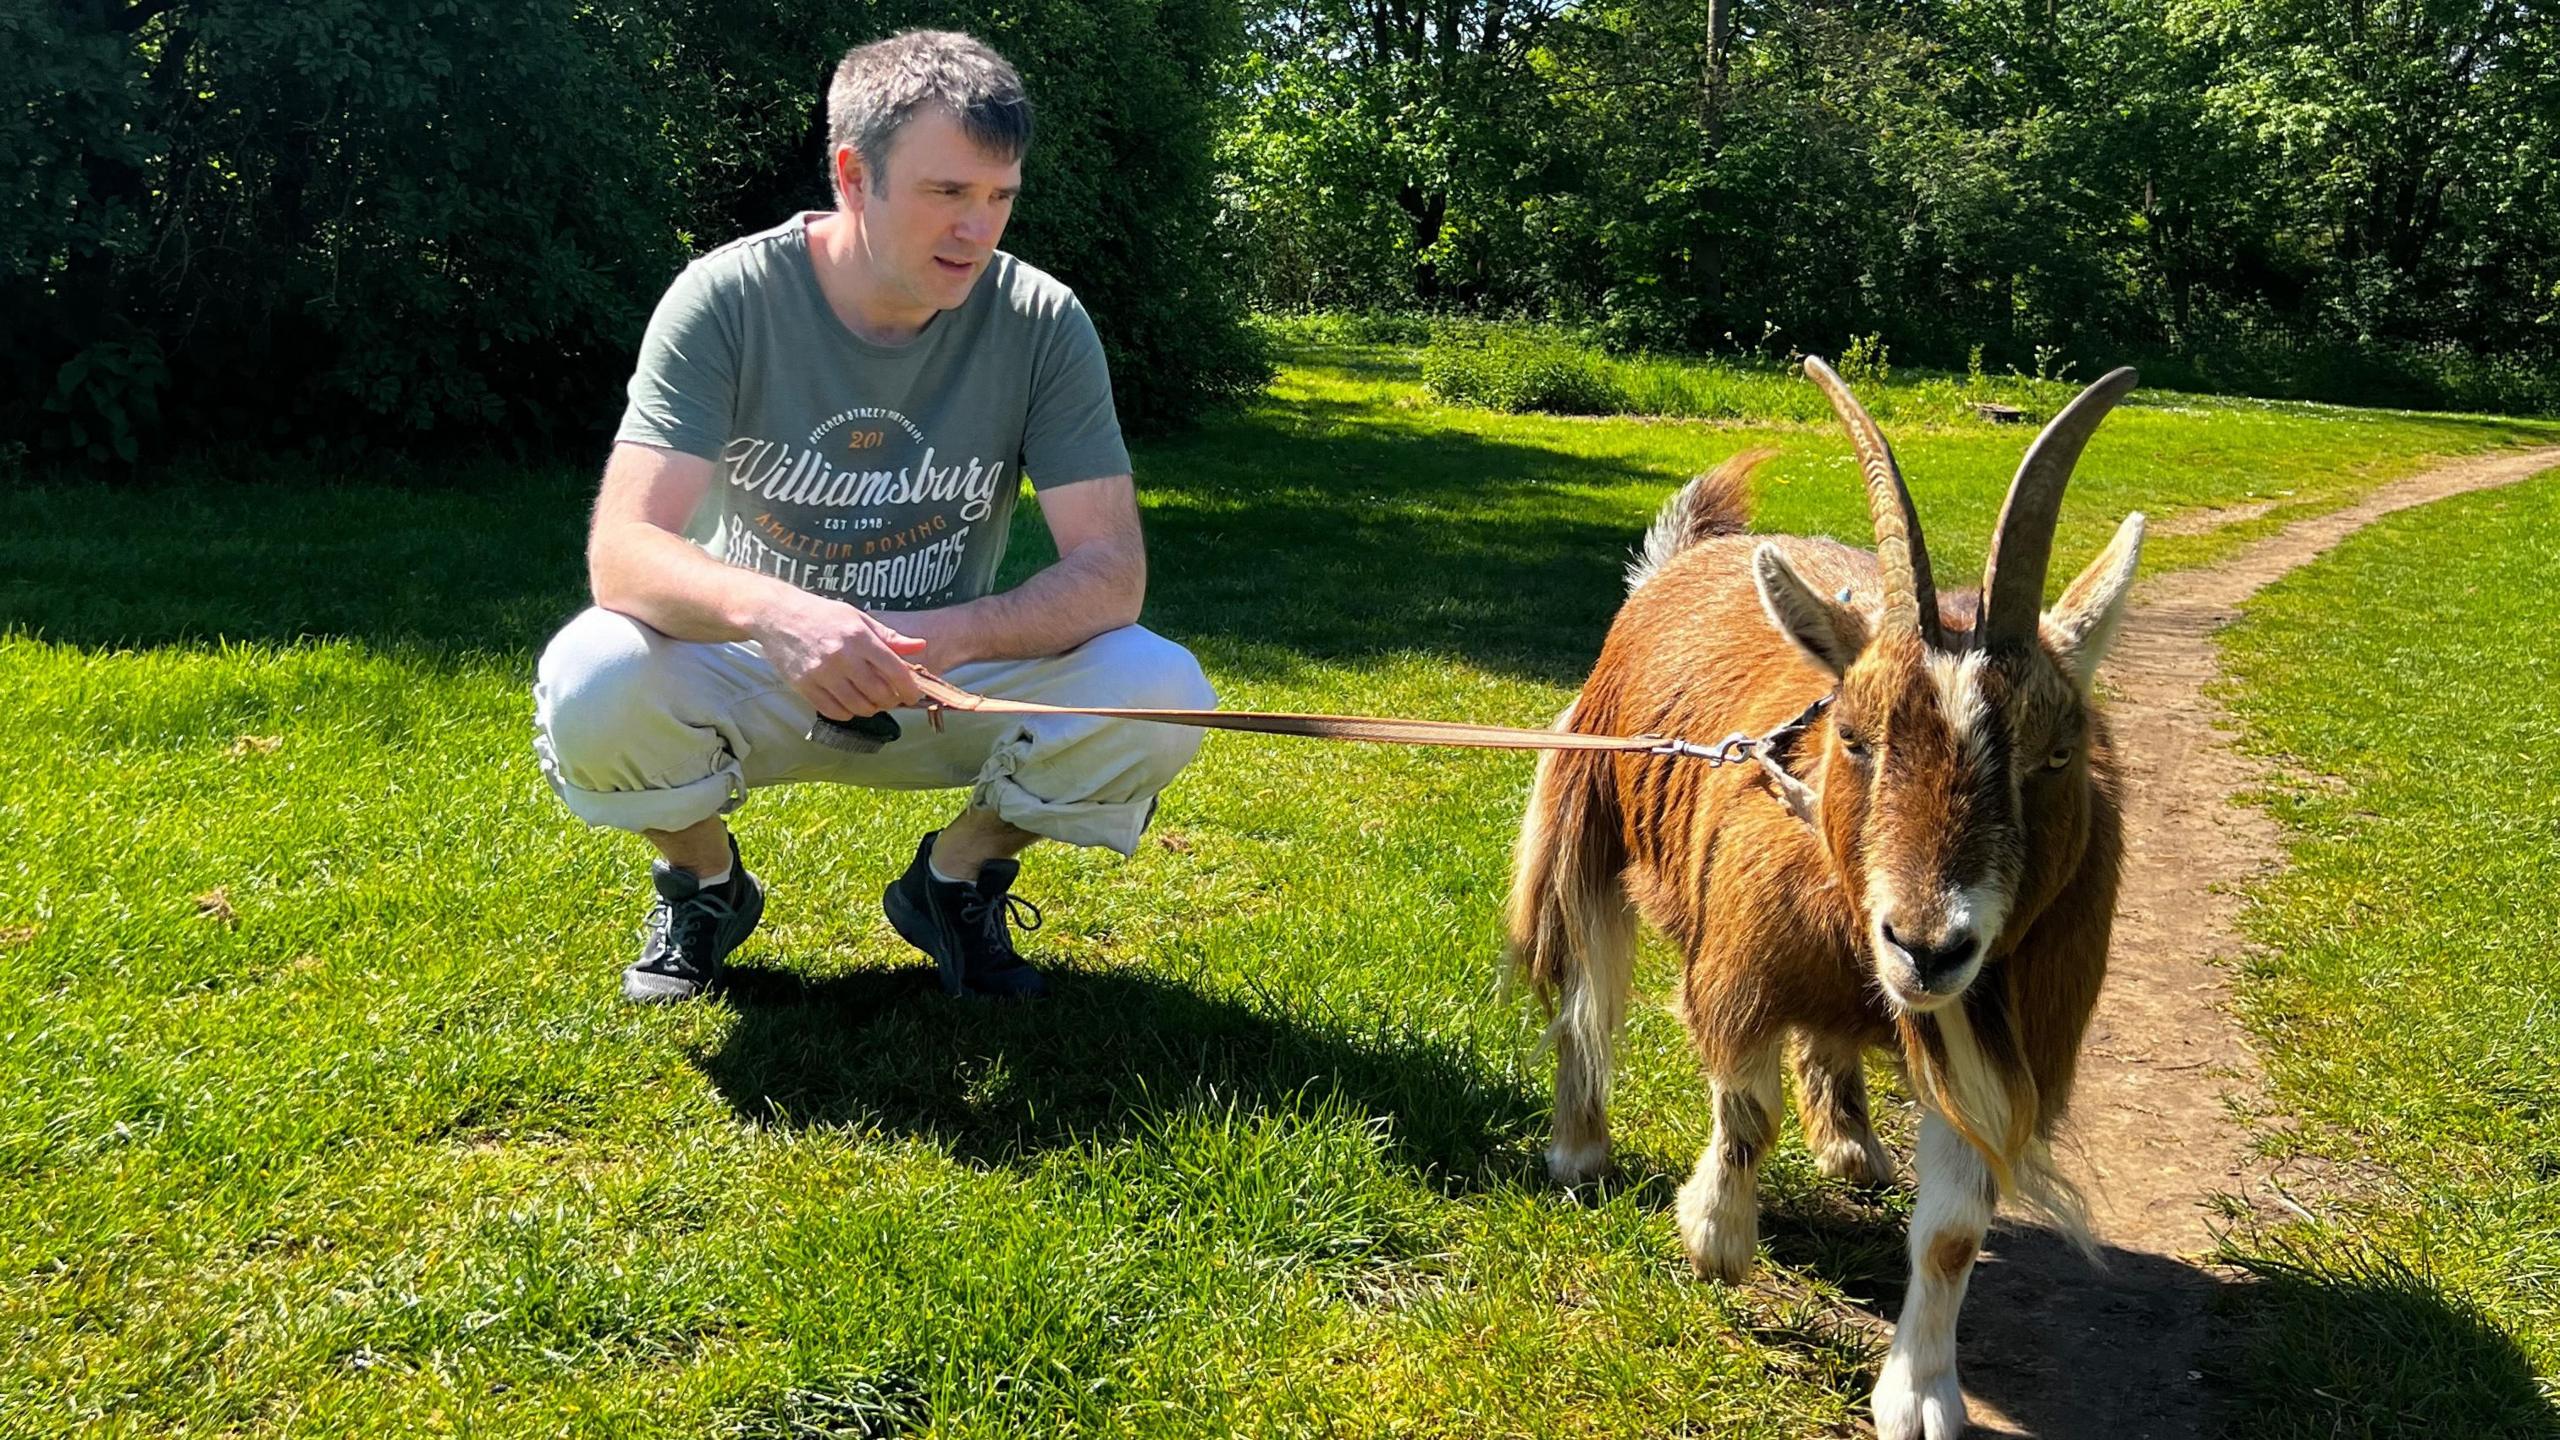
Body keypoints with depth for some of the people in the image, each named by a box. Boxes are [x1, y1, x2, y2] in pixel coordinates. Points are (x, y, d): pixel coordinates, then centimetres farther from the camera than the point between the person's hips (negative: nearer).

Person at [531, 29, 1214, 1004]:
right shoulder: (729, 298, -17)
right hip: (749, 677, -1)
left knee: (1162, 695, -25)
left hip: (948, 681, 1)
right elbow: (622, 550, -25)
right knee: (588, 686, -33)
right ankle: (704, 884, 4)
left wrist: (948, 637, -37)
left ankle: (958, 878, 5)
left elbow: (1111, 570, -17)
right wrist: (770, 611, -47)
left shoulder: (1042, 322, -13)